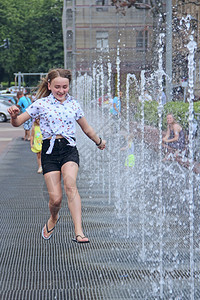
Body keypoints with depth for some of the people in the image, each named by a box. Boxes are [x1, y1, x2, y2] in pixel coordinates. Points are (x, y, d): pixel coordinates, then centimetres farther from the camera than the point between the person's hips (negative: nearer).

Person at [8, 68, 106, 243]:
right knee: (55, 198, -8)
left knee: (70, 184, -28)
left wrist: (99, 142, 39)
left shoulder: (74, 104, 11)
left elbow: (87, 129, 27)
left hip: (69, 149, 1)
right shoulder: (41, 104, 5)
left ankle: (79, 232, -33)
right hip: (50, 150, 0)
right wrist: (14, 116, -18)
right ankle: (53, 219, 30)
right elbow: (17, 123, 4)